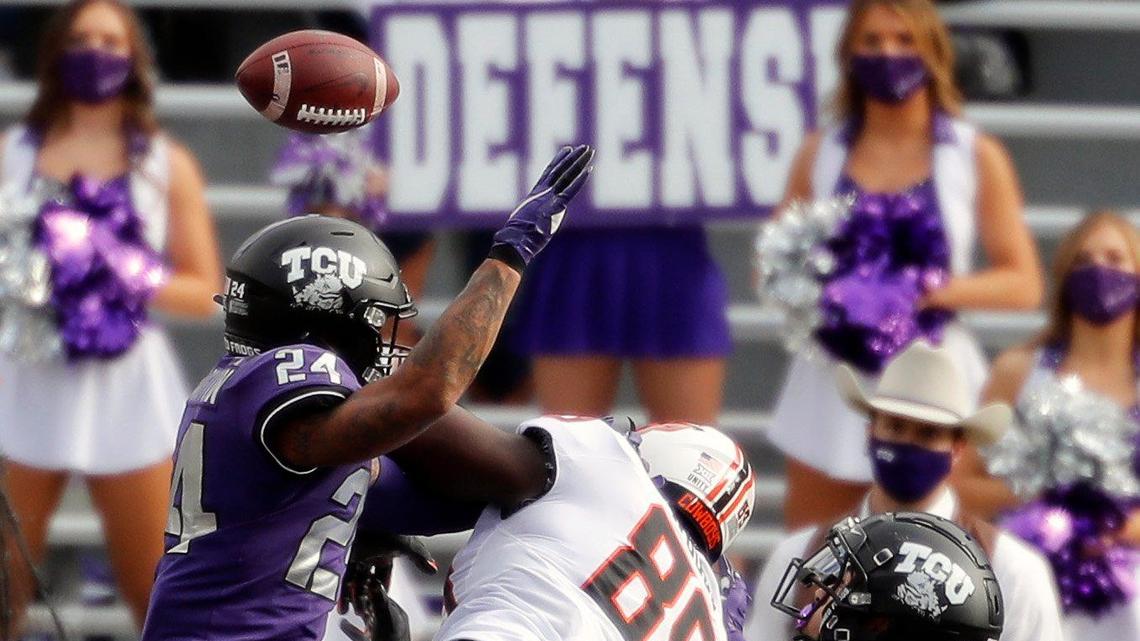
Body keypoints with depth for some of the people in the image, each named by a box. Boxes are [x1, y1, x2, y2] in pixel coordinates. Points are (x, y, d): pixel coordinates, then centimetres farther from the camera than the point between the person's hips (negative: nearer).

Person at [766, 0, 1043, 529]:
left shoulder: (978, 158, 3)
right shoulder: (820, 156, 8)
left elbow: (1023, 284, 0)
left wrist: (931, 291, -15)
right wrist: (826, 295, -11)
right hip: (833, 385, 2)